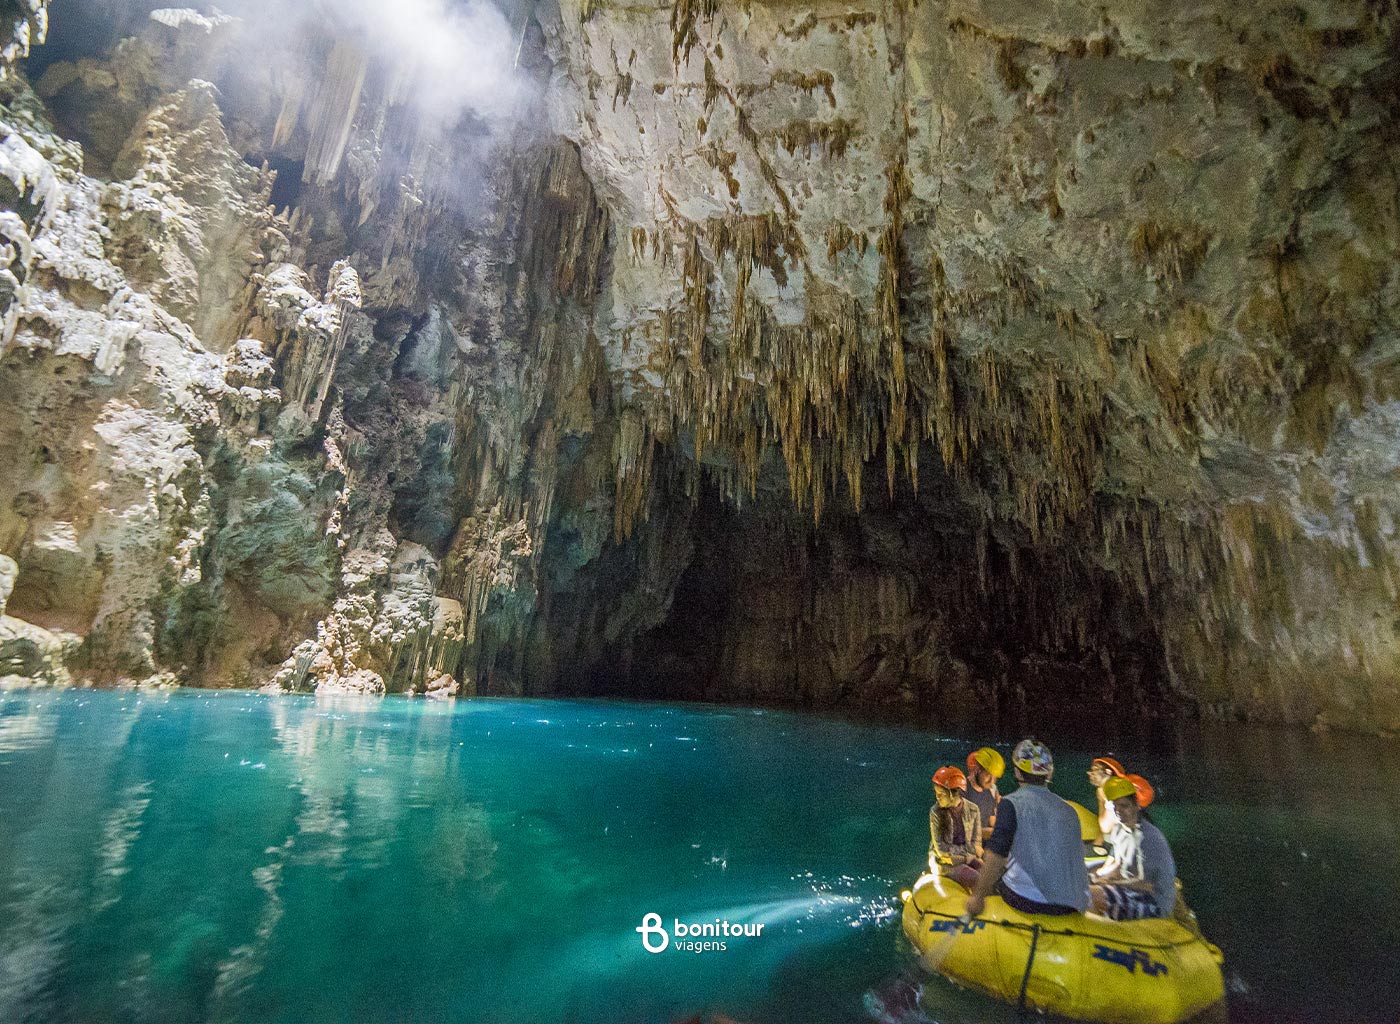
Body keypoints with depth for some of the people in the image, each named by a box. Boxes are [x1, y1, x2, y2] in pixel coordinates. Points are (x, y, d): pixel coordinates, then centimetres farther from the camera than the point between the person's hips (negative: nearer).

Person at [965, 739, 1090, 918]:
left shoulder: (1011, 803, -6)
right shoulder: (1069, 811, 11)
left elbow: (996, 854, -15)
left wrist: (977, 896, -8)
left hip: (1027, 901, -6)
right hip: (1073, 906, 6)